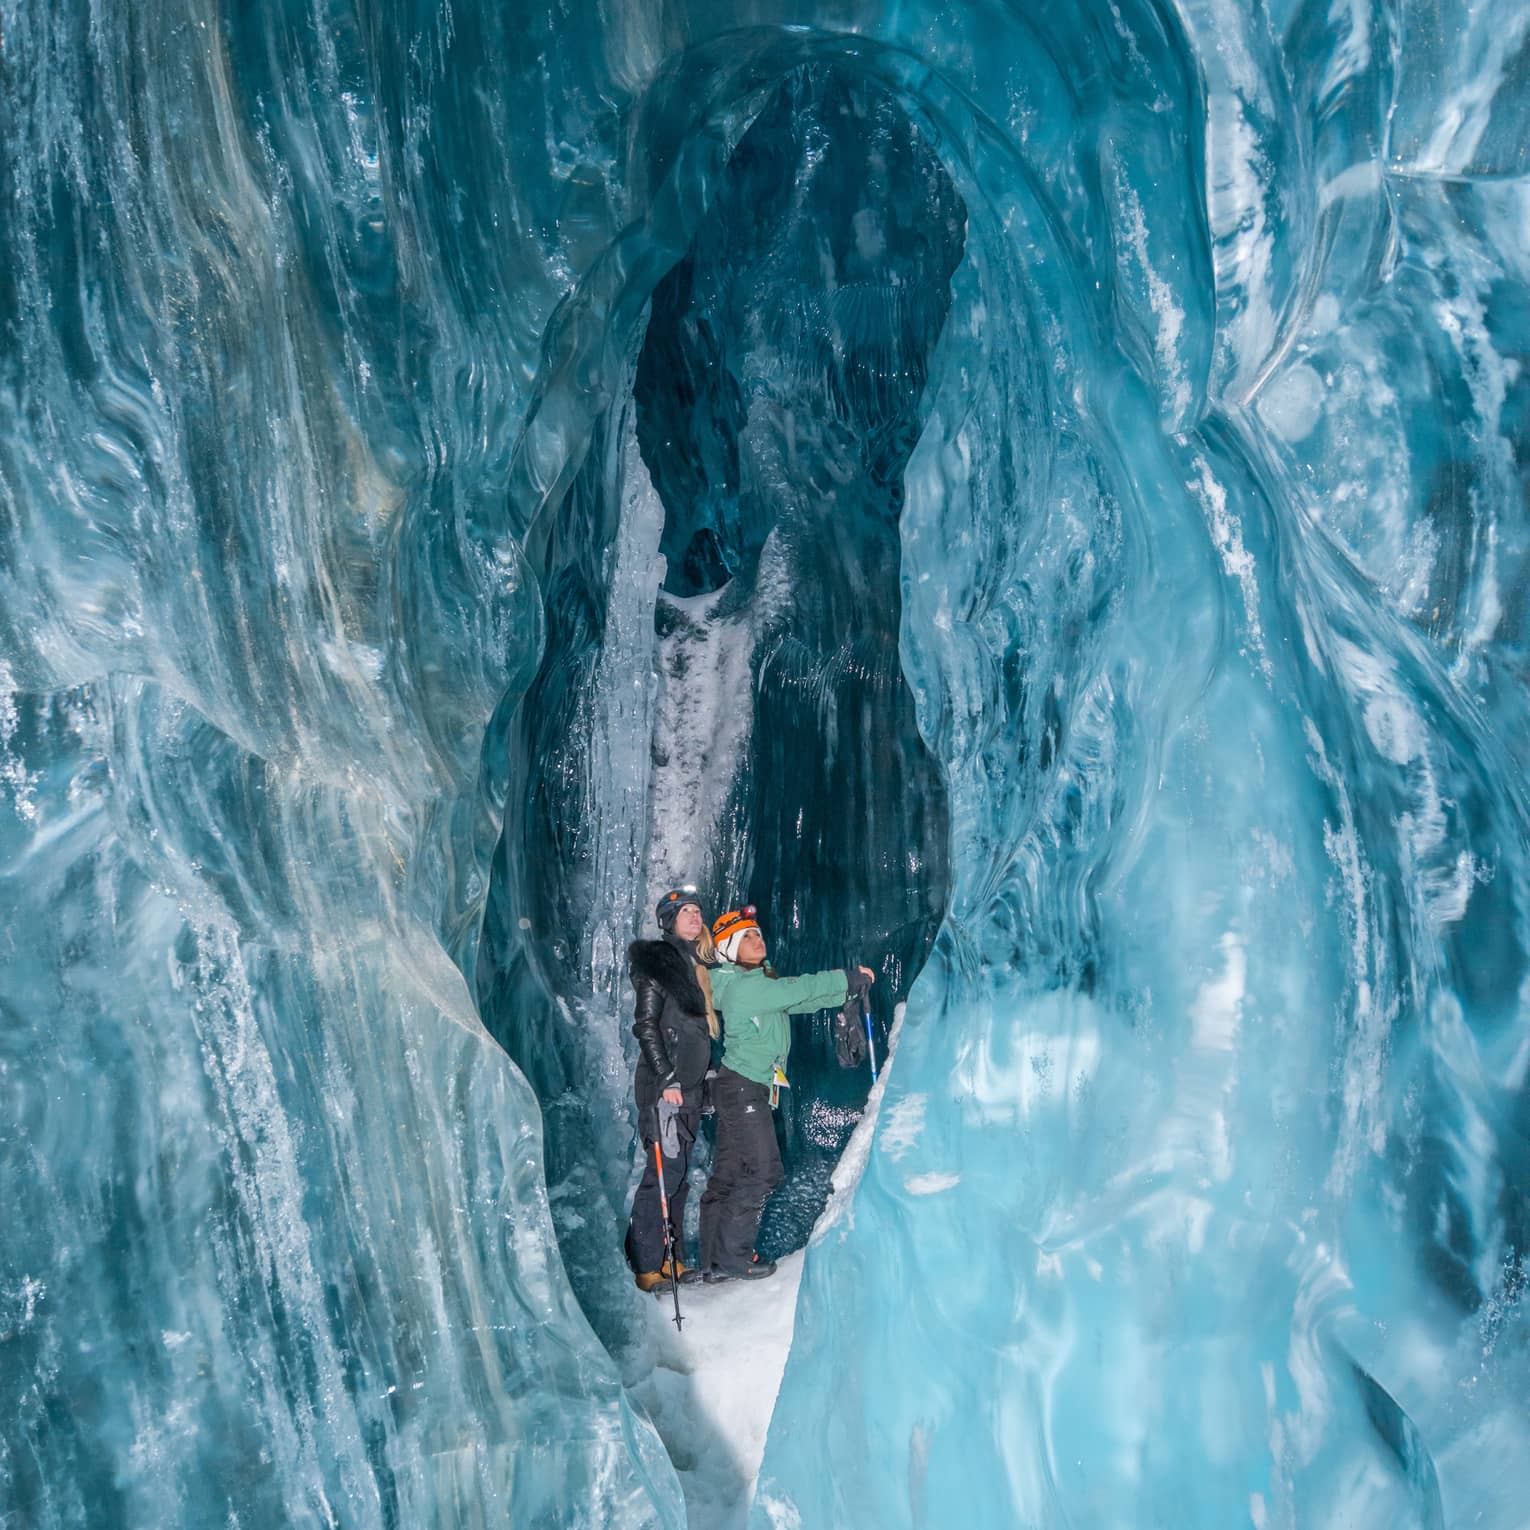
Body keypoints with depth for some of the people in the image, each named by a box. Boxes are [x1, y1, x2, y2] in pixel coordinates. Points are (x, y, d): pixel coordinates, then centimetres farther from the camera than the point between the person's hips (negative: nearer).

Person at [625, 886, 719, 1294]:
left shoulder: (697, 965, 17)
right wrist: (666, 1079, -18)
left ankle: (672, 1259, 17)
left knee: (679, 1173, 10)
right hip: (663, 1085, -8)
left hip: (689, 1087, 8)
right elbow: (646, 1026, -13)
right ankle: (646, 1267, -3)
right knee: (664, 1172, -9)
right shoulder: (657, 962, -7)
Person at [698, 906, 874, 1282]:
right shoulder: (742, 986, -13)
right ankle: (733, 1258, 1)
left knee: (728, 1174, 11)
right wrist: (846, 979, -11)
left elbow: (804, 1000, 8)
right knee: (762, 1171, -7)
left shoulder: (762, 983, 16)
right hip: (742, 1086, -10)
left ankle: (714, 1262, 17)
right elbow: (798, 989, -18)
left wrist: (849, 986, -3)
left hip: (750, 1089, 10)